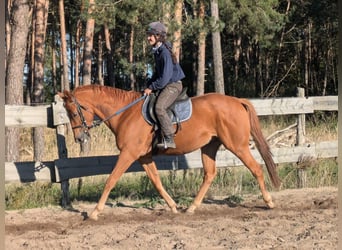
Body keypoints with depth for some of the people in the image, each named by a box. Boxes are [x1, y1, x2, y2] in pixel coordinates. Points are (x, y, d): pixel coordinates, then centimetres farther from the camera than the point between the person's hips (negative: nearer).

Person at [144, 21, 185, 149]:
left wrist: (152, 87, -16)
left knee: (159, 107, -27)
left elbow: (165, 77, -24)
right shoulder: (157, 51, 10)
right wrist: (149, 84, 8)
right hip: (165, 85, 11)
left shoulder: (165, 53, -21)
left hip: (173, 85, -11)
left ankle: (169, 140, -27)